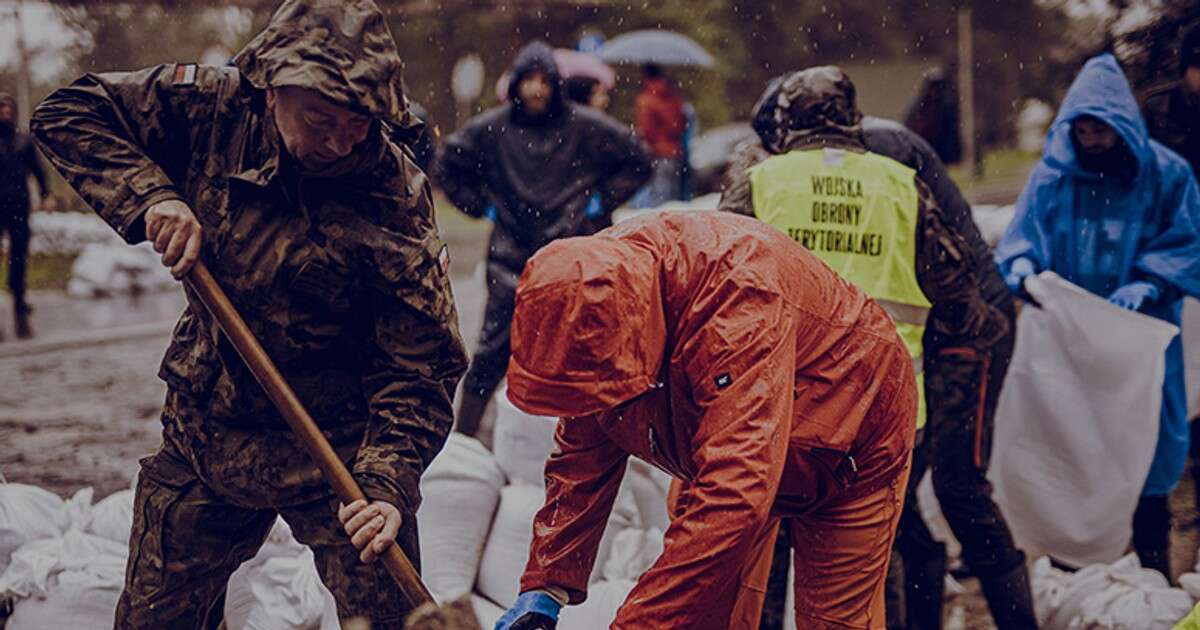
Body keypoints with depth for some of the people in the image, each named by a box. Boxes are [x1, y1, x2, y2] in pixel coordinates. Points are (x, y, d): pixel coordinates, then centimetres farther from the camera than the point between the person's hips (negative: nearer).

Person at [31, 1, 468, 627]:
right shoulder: (215, 108, -11)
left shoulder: (397, 203, -19)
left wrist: (388, 485, -29)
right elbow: (68, 114, -4)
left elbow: (420, 367, -17)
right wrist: (150, 196, -19)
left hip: (339, 451, -3)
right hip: (202, 432, 3)